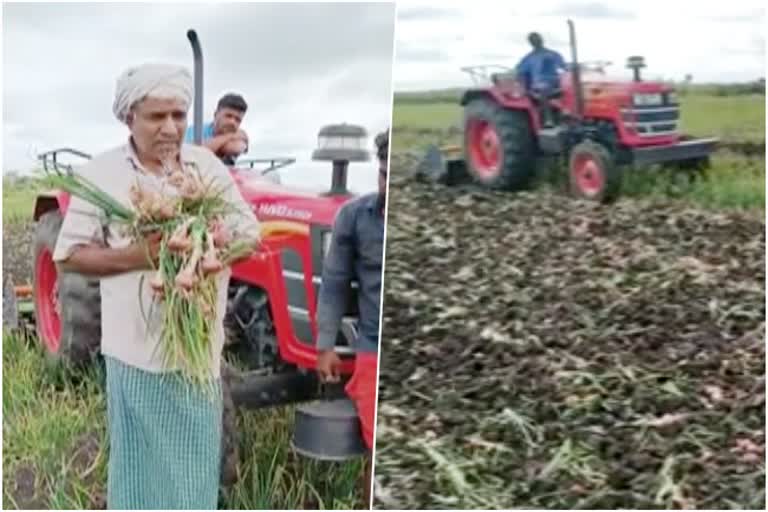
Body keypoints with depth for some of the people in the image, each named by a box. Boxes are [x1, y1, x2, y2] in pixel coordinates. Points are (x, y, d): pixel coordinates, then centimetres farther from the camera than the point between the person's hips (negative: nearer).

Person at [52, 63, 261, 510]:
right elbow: (70, 254, -4)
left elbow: (250, 235, 8)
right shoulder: (101, 173, -5)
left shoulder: (209, 167, 4)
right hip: (136, 347, -2)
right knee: (139, 454, 10)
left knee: (197, 453, 12)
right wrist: (135, 255, -20)